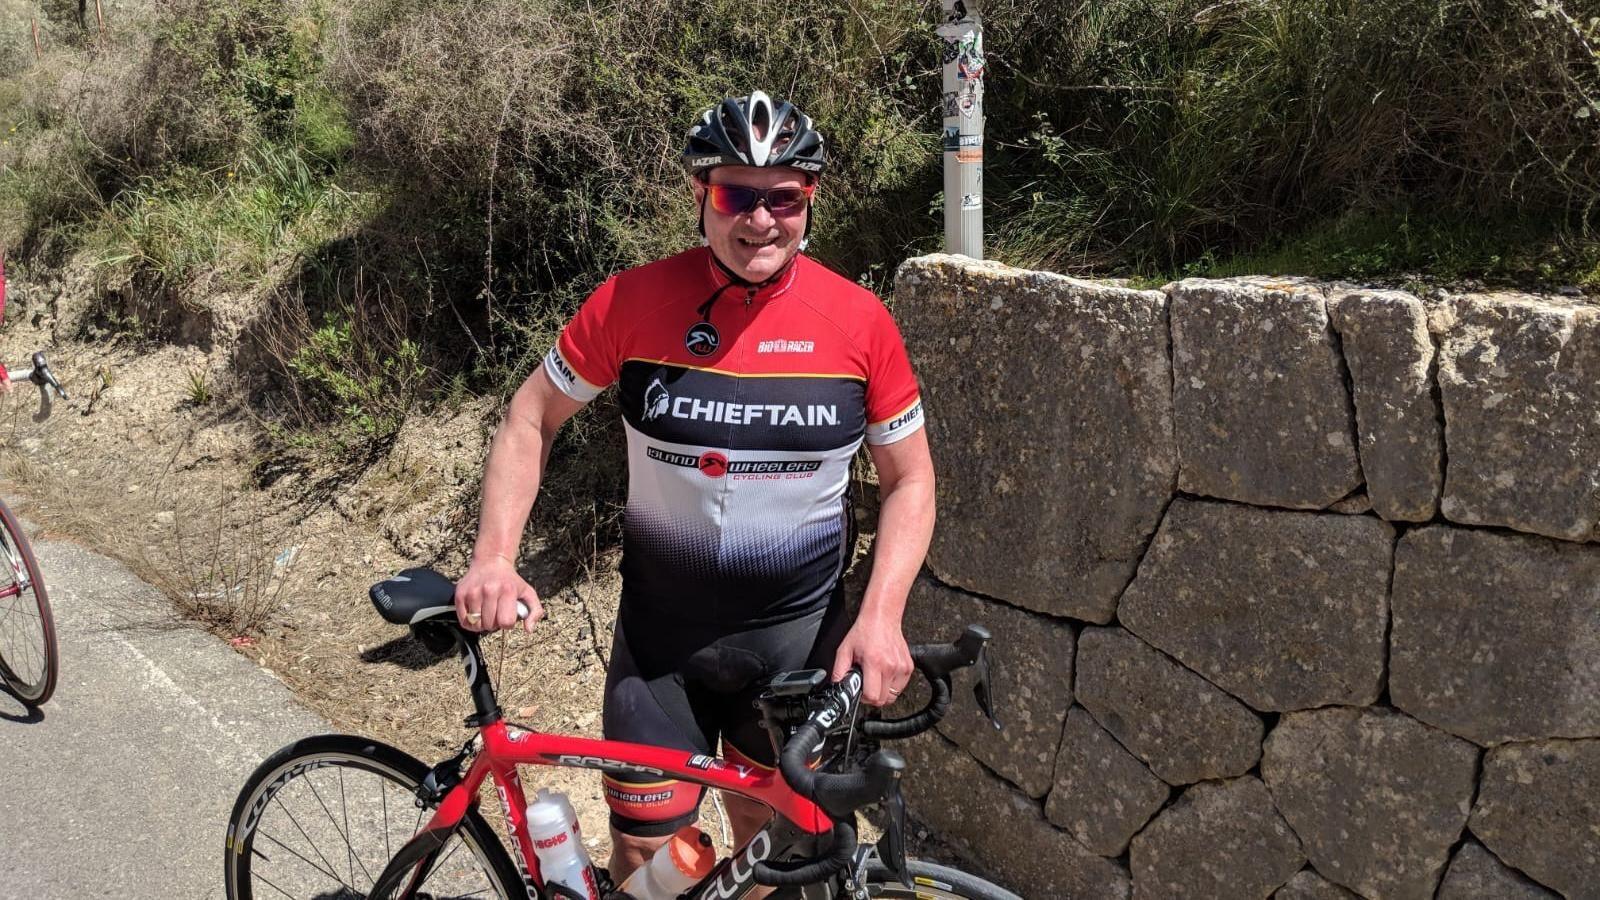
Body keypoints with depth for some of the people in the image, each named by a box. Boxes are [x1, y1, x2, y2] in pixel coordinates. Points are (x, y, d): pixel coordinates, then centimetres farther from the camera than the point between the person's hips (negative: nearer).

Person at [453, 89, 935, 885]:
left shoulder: (859, 321, -10)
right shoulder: (632, 303, -11)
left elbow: (909, 478, -2)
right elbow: (532, 417, 0)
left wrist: (881, 616, -15)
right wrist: (494, 556, -13)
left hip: (801, 637, 1)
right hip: (662, 638, 0)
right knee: (643, 850, 8)